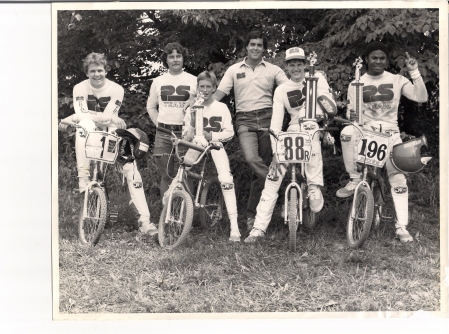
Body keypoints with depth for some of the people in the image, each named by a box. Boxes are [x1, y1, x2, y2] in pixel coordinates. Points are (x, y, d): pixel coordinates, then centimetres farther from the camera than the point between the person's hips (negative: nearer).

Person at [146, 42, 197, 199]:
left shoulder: (193, 80, 5)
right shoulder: (158, 81, 12)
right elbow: (150, 106, 20)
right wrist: (159, 125, 9)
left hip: (186, 133, -2)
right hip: (164, 134, 2)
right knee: (166, 175, 1)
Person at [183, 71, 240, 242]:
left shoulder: (221, 107, 6)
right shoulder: (192, 108, 9)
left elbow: (229, 132, 0)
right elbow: (185, 137, 5)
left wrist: (211, 136, -14)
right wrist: (192, 123, -12)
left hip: (215, 146, -2)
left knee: (226, 180, -23)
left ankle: (234, 227, -23)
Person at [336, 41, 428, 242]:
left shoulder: (397, 81, 6)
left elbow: (421, 97, -5)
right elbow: (350, 112, 7)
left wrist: (414, 72, -15)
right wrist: (352, 117, -17)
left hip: (390, 133, 0)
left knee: (398, 179, -10)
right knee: (347, 132, -36)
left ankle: (402, 227, -5)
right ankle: (354, 179, -22)